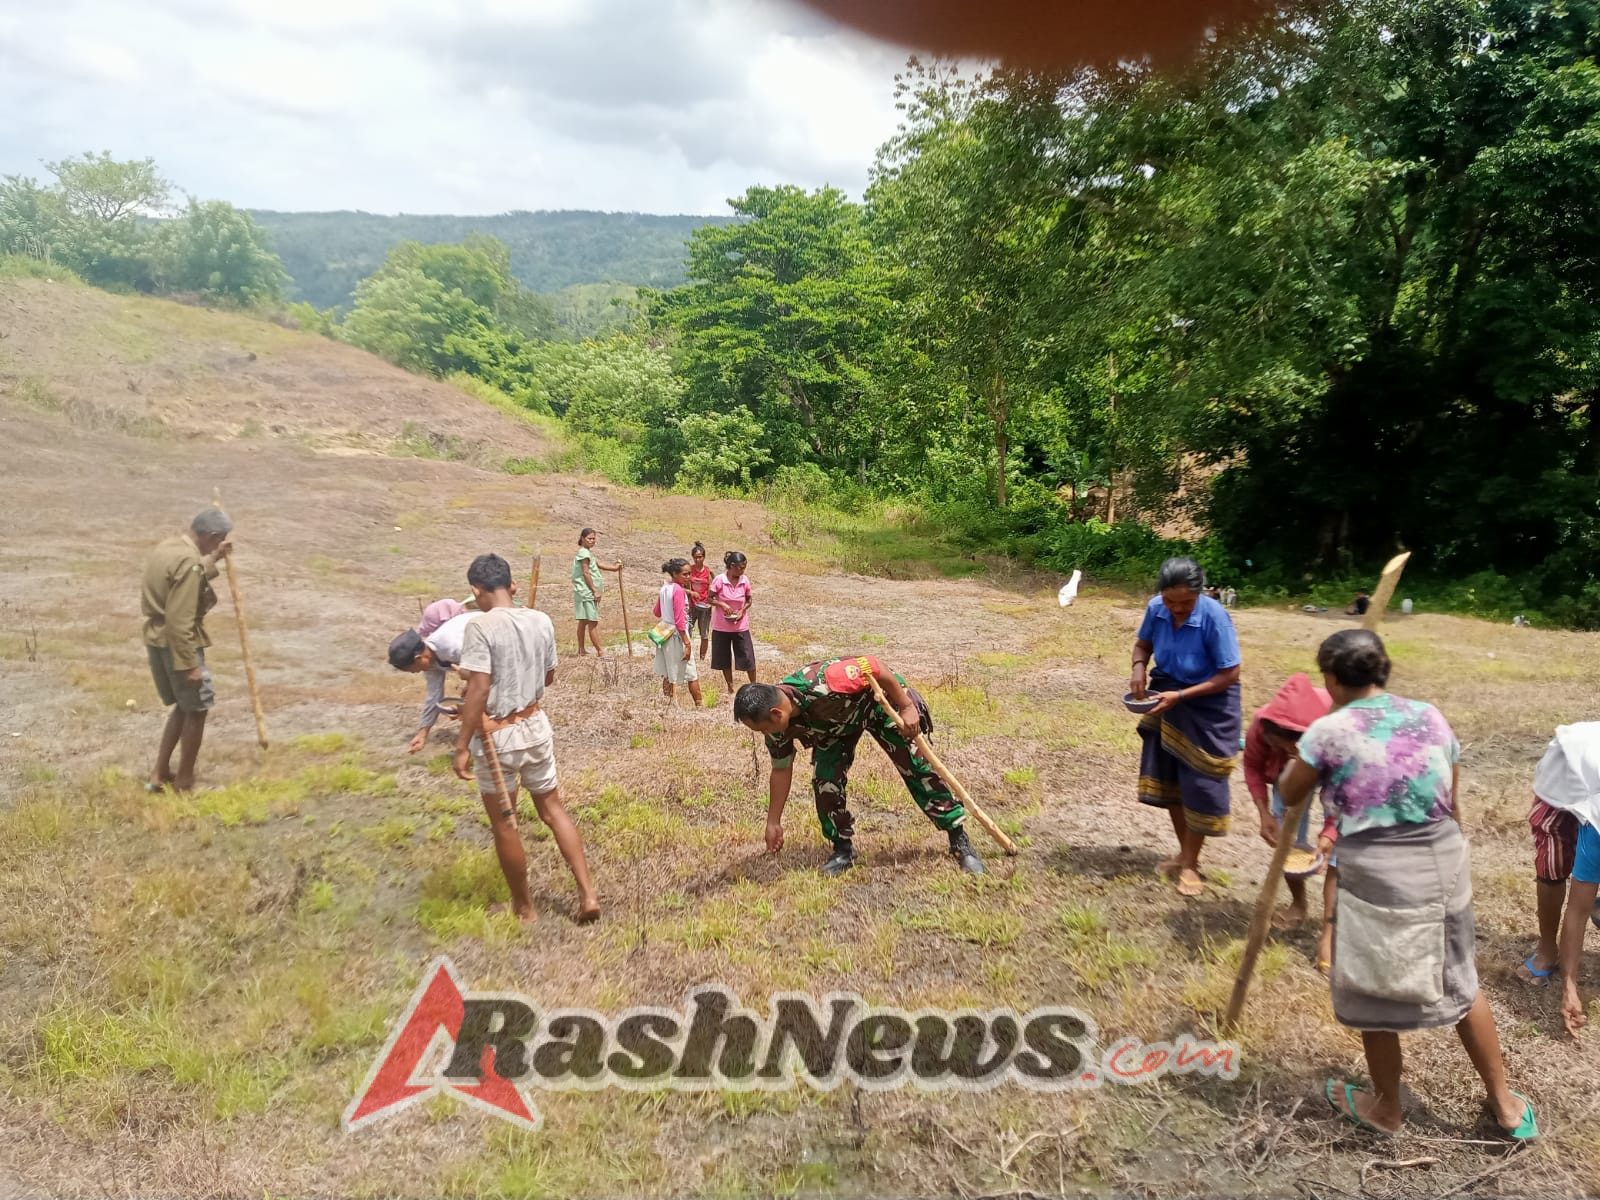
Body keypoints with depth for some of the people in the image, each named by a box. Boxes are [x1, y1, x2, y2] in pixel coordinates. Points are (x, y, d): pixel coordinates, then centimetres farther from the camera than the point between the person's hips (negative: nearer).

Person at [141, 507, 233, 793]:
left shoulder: (165, 547, 8)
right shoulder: (189, 562, -22)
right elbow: (180, 621, -25)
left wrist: (213, 560, 27)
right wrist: (189, 665, -22)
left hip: (155, 641, 10)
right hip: (178, 644, -9)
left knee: (183, 706, 21)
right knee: (197, 710, 5)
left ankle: (159, 774, 23)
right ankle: (184, 782, 13)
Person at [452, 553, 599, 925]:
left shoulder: (480, 626, -19)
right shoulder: (541, 621, 0)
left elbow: (479, 690, -23)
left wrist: (462, 745, -18)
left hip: (496, 736, -5)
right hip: (536, 726, 6)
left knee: (504, 825, 11)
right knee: (553, 809, 17)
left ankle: (523, 906, 25)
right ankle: (587, 894, 11)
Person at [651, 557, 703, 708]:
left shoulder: (665, 588, 5)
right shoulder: (679, 591, -20)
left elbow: (656, 612, 16)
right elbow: (679, 621, -22)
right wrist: (687, 643, -20)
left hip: (664, 633, 9)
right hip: (677, 635, -9)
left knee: (668, 675, 16)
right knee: (692, 675, 2)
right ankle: (699, 706, 8)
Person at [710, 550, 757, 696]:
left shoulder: (745, 580, -6)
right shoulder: (719, 580, -14)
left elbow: (748, 600, 6)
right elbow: (710, 599, -4)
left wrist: (743, 610, -13)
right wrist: (722, 604, -22)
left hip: (740, 626, 1)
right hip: (721, 626, -1)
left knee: (748, 657, 1)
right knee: (724, 658, 11)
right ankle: (730, 686, 28)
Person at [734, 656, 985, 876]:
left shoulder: (821, 684, -45)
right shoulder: (778, 727, -22)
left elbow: (874, 667, -34)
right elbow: (781, 770, -5)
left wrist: (907, 707, -27)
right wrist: (773, 822, 0)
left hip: (879, 699, -5)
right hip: (835, 723, 5)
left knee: (917, 768, -6)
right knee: (824, 781, -11)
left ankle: (960, 841, 5)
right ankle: (843, 848, 9)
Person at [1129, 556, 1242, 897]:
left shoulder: (1214, 617, -29)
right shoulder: (1156, 608, -15)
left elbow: (1230, 674, -23)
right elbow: (1143, 643, 5)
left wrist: (1180, 696, -28)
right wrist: (1139, 668, -17)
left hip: (1209, 705, -5)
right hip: (1168, 697, 5)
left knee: (1201, 784, 2)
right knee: (1168, 777, 15)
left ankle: (1191, 862, 20)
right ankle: (1184, 851, 34)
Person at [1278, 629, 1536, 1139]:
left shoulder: (1329, 730, -11)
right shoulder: (1430, 716, 4)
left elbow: (1289, 795, 5)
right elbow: (1453, 805, 12)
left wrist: (1304, 754, 22)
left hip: (1379, 876, -5)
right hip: (1446, 863, 6)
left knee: (1376, 994, 15)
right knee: (1461, 982, 24)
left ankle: (1386, 1108, 34)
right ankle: (1506, 1104, 38)